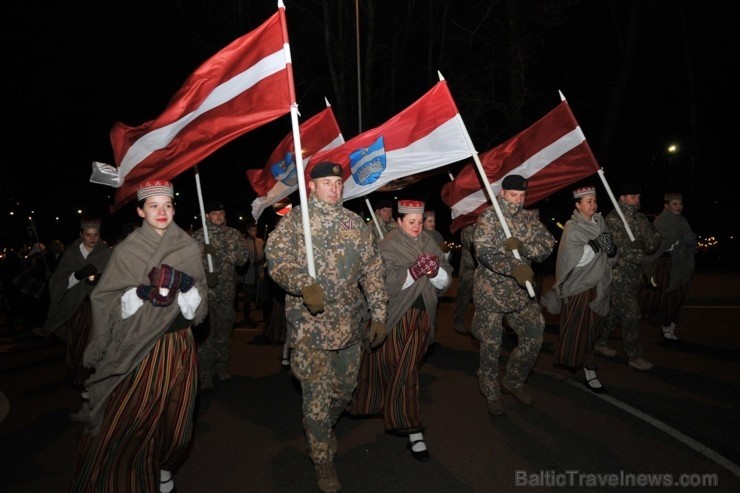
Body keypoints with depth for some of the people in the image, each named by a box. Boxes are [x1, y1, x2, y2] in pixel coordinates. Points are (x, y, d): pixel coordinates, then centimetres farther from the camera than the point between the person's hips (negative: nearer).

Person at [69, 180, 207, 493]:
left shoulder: (189, 248, 3)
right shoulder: (127, 250, -3)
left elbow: (198, 306, 2)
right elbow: (106, 302, -5)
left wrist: (187, 285, -18)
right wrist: (142, 293, -20)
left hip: (178, 345, 2)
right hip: (139, 347, -2)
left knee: (172, 415, 11)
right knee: (128, 420, -1)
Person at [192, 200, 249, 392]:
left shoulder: (234, 234, 7)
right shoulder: (198, 236, 2)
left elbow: (243, 257, -4)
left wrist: (218, 252, -15)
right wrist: (204, 276, -21)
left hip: (227, 291, 3)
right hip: (205, 290, -2)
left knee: (224, 330, 11)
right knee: (206, 332, -6)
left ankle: (222, 365, 28)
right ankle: (205, 374, 3)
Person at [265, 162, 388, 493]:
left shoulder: (355, 223, 9)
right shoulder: (294, 221, -1)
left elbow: (373, 269, 8)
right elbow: (277, 259, -11)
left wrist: (379, 314, 3)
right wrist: (305, 285, -29)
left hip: (350, 322, 4)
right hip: (310, 323, -4)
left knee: (346, 386, 16)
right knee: (317, 393, 2)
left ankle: (323, 428, 46)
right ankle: (322, 459, 22)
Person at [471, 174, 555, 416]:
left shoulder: (530, 218, 7)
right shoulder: (488, 217, -9)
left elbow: (548, 246, -4)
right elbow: (484, 252, -21)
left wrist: (521, 246, -23)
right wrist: (514, 268, -34)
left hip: (522, 291, 5)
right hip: (491, 292, -5)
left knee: (533, 338, 9)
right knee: (491, 345, 4)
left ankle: (513, 382, 31)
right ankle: (492, 394, 23)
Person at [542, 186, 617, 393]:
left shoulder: (599, 223, 11)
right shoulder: (572, 227, -7)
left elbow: (611, 259, 11)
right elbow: (573, 257, -18)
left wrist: (611, 249, -10)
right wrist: (595, 245, -23)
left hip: (599, 284, 7)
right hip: (579, 285, -7)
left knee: (593, 328, 13)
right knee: (580, 330, -6)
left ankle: (579, 361, 29)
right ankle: (589, 372, 2)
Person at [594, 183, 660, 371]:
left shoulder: (640, 218, 10)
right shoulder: (613, 218, -11)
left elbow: (652, 245, 6)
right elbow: (621, 248, -17)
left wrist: (654, 237, -14)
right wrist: (643, 258, -11)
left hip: (634, 272, 7)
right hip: (619, 273, -7)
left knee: (616, 310, 15)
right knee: (631, 313, -6)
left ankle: (601, 342, 29)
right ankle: (634, 355, 4)